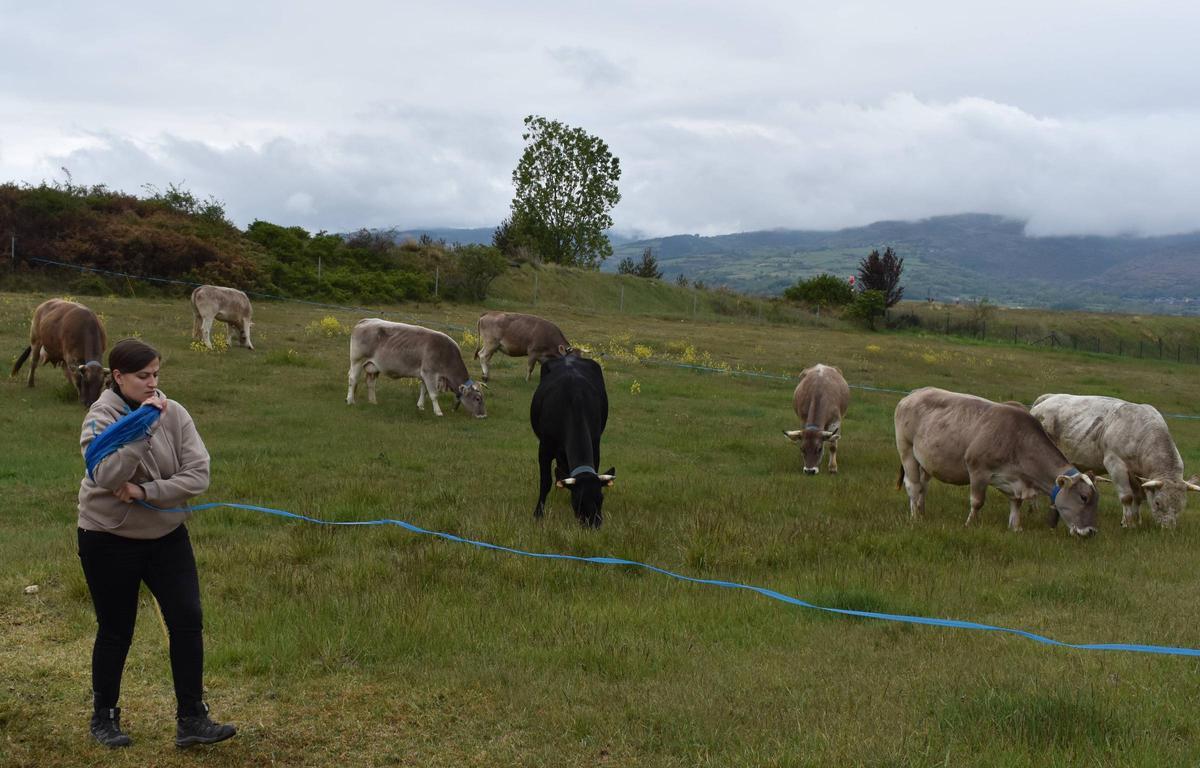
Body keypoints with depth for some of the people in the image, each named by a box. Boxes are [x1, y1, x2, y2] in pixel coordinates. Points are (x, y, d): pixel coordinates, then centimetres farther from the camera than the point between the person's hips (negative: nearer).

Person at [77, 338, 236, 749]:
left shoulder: (173, 413, -5)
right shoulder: (101, 418, -12)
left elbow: (198, 474, -11)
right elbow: (106, 476, -29)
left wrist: (146, 492, -21)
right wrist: (143, 426, -32)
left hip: (167, 535, 3)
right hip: (109, 539, -3)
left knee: (188, 621, -3)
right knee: (116, 631, 9)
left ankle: (191, 720, 6)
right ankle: (104, 716, 29)